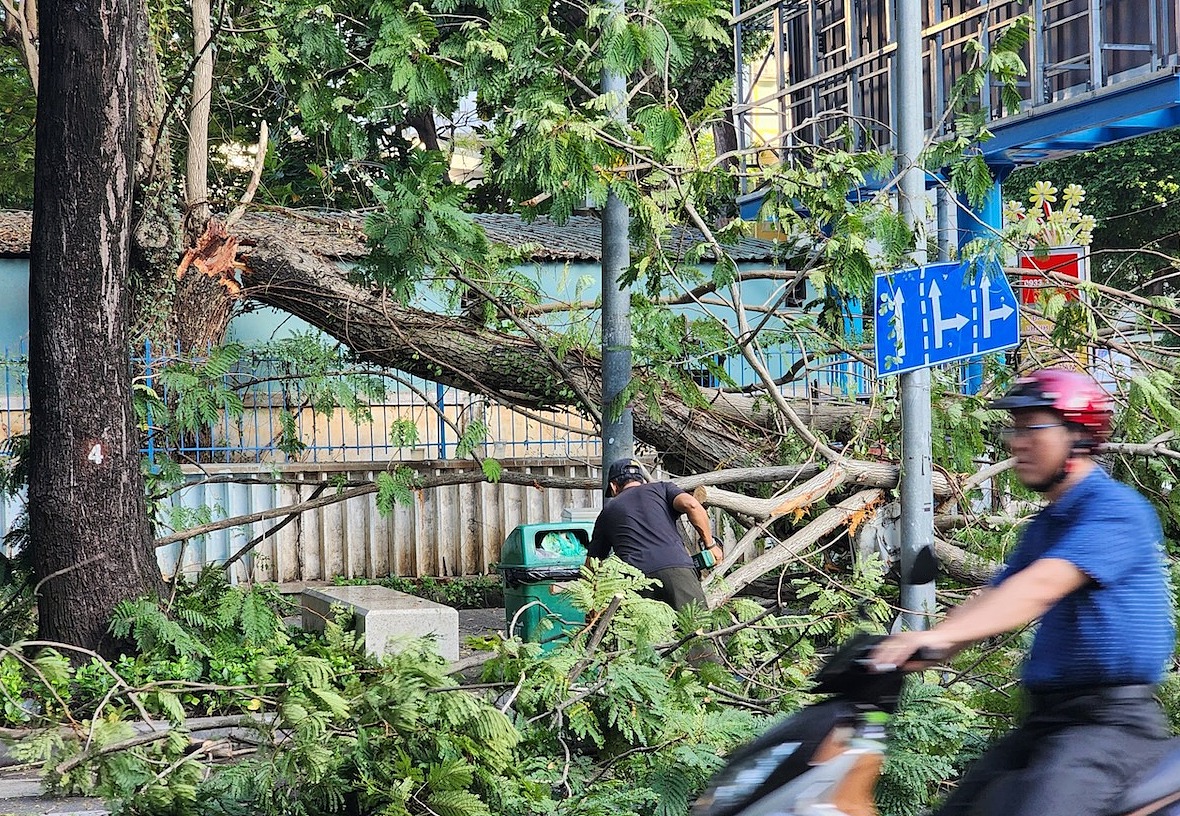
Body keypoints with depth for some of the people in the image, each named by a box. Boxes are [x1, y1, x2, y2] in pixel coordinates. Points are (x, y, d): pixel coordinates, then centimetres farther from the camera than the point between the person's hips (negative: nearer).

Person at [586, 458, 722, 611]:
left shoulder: (607, 512, 28)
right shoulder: (661, 488, 23)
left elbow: (591, 563, 29)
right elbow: (690, 505, 2)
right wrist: (709, 544, 11)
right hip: (676, 568, -1)